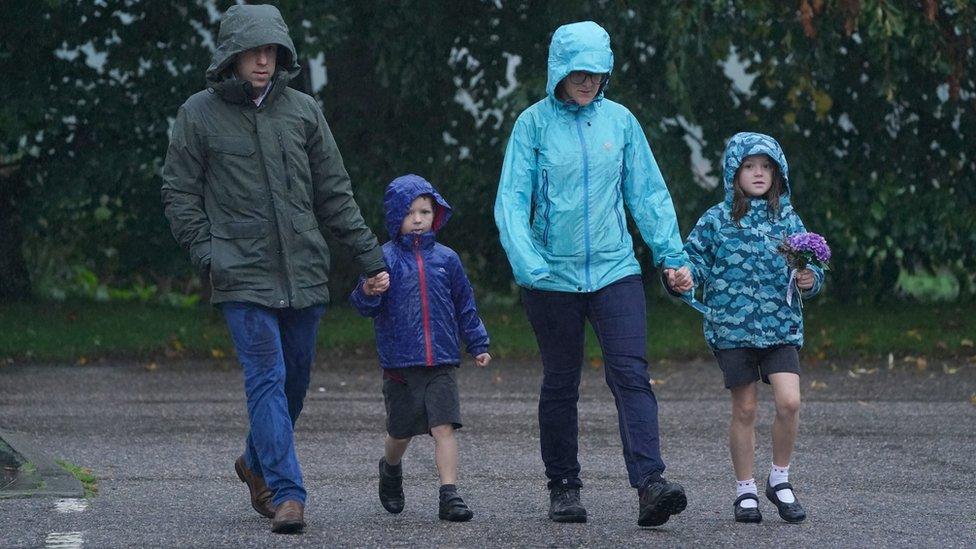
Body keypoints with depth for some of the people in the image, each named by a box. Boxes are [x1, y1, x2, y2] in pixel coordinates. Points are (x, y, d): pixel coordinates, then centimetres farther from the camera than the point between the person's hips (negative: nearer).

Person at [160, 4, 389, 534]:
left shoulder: (302, 110, 8)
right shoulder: (199, 114, 0)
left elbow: (334, 193, 11)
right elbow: (179, 194, 4)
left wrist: (370, 256, 7)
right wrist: (207, 253, -8)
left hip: (303, 272, 4)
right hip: (243, 275, -4)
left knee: (296, 377, 11)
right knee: (267, 379, -11)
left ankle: (257, 462, 35)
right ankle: (287, 493, -14)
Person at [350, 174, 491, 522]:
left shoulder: (445, 259, 6)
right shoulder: (385, 258, -2)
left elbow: (464, 305, 16)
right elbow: (364, 306, -7)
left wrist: (478, 345, 16)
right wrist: (368, 294, -30)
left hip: (440, 362, 1)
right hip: (399, 363, -1)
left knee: (444, 427, -11)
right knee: (401, 431, 13)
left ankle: (449, 495, -13)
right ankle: (390, 470, 43)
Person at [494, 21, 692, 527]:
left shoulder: (619, 120, 5)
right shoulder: (534, 123, -2)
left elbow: (648, 194, 10)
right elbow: (512, 199, -6)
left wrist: (672, 256, 4)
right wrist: (526, 262, -21)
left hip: (615, 271, 1)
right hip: (553, 276, -1)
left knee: (631, 374, -12)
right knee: (560, 384, 9)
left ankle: (649, 484, -21)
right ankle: (563, 487, 19)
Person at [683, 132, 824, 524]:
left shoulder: (787, 219, 6)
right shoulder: (717, 220, 1)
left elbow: (809, 268, 11)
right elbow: (694, 258, 4)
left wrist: (810, 280, -10)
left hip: (780, 326, 1)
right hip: (733, 326, -1)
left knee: (789, 401, -14)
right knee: (744, 410, 3)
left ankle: (780, 479, 6)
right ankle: (745, 491, 15)